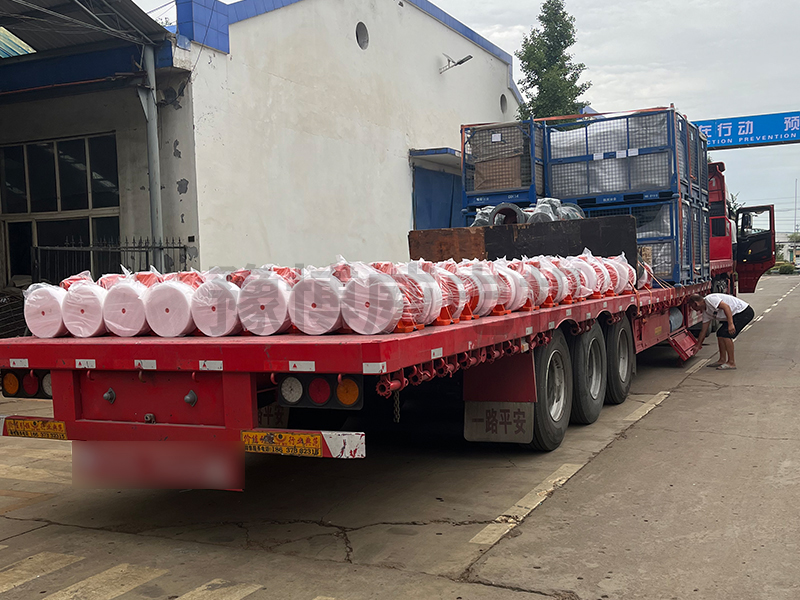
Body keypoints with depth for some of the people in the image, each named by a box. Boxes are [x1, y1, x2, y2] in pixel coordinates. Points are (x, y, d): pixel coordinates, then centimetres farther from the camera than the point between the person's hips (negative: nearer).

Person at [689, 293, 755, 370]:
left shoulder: (709, 299, -16)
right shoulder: (706, 312, 13)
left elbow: (726, 307, -28)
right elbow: (704, 330, 21)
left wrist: (730, 324, -34)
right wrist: (698, 345, 28)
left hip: (745, 311, -10)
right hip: (736, 314, 10)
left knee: (726, 334, -17)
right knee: (720, 333, 10)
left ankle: (731, 363, -10)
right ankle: (722, 360, 17)